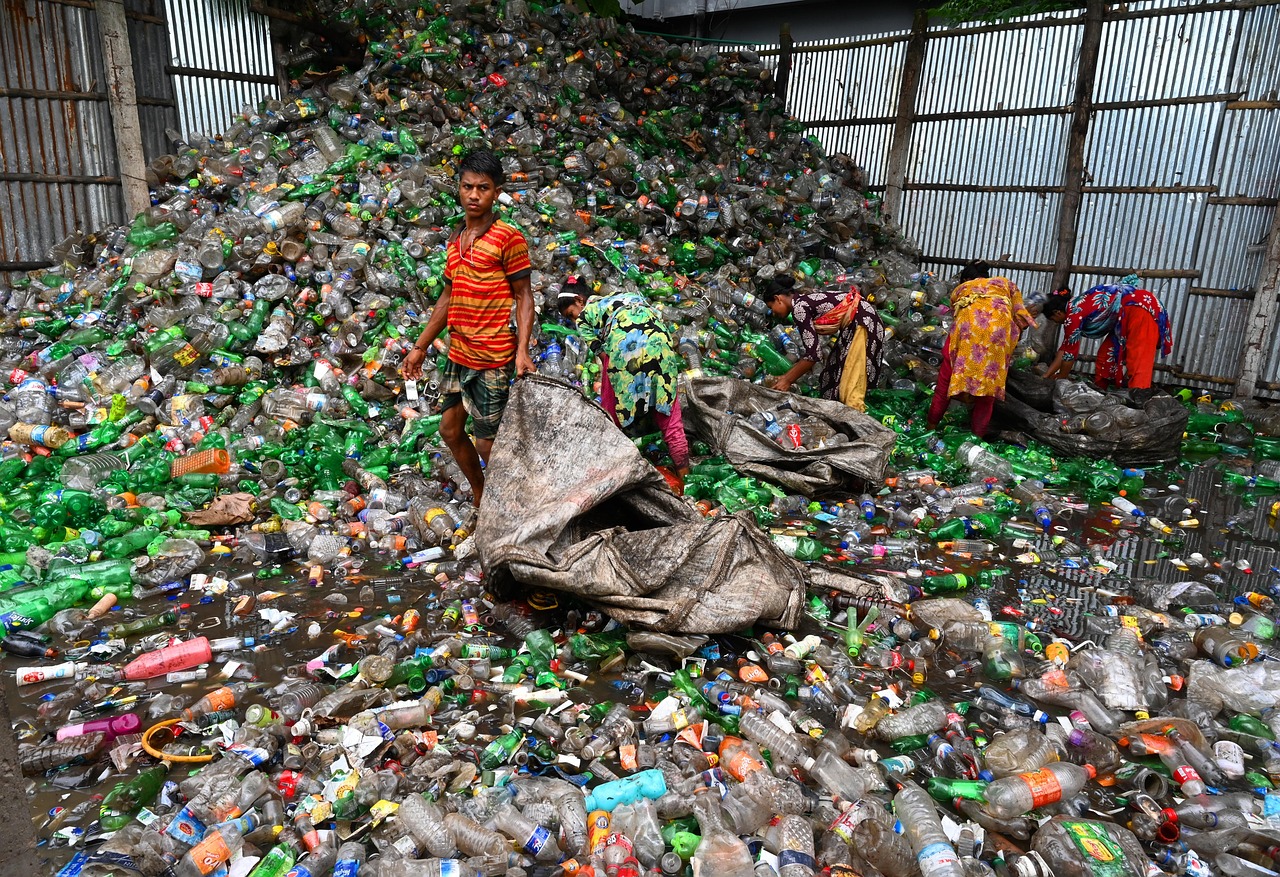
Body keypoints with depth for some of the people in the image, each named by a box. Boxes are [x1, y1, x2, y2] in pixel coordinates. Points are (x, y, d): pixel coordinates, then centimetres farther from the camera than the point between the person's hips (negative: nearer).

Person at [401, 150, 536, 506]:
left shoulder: (508, 238, -9)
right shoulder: (454, 241, 12)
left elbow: (524, 296, -9)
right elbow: (448, 297, 18)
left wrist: (522, 350, -20)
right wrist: (420, 347, 18)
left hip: (492, 359, -8)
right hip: (458, 355, 8)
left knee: (487, 444, -1)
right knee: (450, 430, 17)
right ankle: (480, 498, 35)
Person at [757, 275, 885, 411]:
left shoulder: (799, 307, -14)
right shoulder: (804, 299, 12)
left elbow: (813, 353, -18)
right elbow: (812, 345, 16)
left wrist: (787, 380, -9)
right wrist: (788, 376, 17)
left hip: (863, 322, -10)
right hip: (852, 324, 10)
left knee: (850, 382, -9)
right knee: (833, 375, 12)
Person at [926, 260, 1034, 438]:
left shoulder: (958, 289, 35)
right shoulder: (1006, 282, 34)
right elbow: (1020, 317, 25)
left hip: (967, 326, 0)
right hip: (1000, 327, 1)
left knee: (947, 376, 14)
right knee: (989, 379, 12)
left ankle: (931, 424, 23)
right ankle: (978, 433, 17)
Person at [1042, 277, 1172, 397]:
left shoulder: (1072, 315, -11)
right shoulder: (1075, 307, 17)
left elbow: (1069, 353, -6)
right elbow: (1064, 349, 20)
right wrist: (1046, 376, 20)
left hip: (1139, 306, -10)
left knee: (1138, 359, -20)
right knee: (1106, 354, 11)